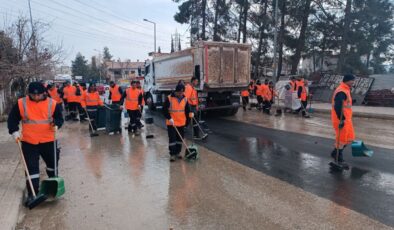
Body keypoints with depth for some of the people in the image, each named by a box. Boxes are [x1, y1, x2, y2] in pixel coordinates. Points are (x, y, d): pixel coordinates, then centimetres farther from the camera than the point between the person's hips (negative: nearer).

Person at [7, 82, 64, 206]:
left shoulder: (52, 103, -6)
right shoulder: (21, 103, -5)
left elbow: (59, 118, 2)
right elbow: (12, 119, 3)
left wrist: (56, 124, -19)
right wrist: (14, 131, -10)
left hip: (48, 140, 1)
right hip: (29, 142, -1)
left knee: (52, 162, 18)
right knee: (31, 167, 1)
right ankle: (32, 193, 9)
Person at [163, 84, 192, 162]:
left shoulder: (185, 99, 3)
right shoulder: (169, 98, -11)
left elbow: (187, 109, 11)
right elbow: (164, 110, -9)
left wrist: (190, 113, -11)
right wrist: (169, 118, -17)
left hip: (181, 123, 5)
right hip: (171, 123, -4)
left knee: (180, 139, 12)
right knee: (172, 139, -2)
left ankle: (178, 152, 27)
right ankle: (172, 154, 7)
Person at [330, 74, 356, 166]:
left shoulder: (345, 90, 14)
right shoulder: (341, 92, -20)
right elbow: (337, 107, -28)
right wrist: (342, 120, -26)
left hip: (346, 119, 10)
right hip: (341, 120, -10)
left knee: (350, 138, 17)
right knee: (341, 139, 2)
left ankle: (336, 153, 28)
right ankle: (338, 157, 18)